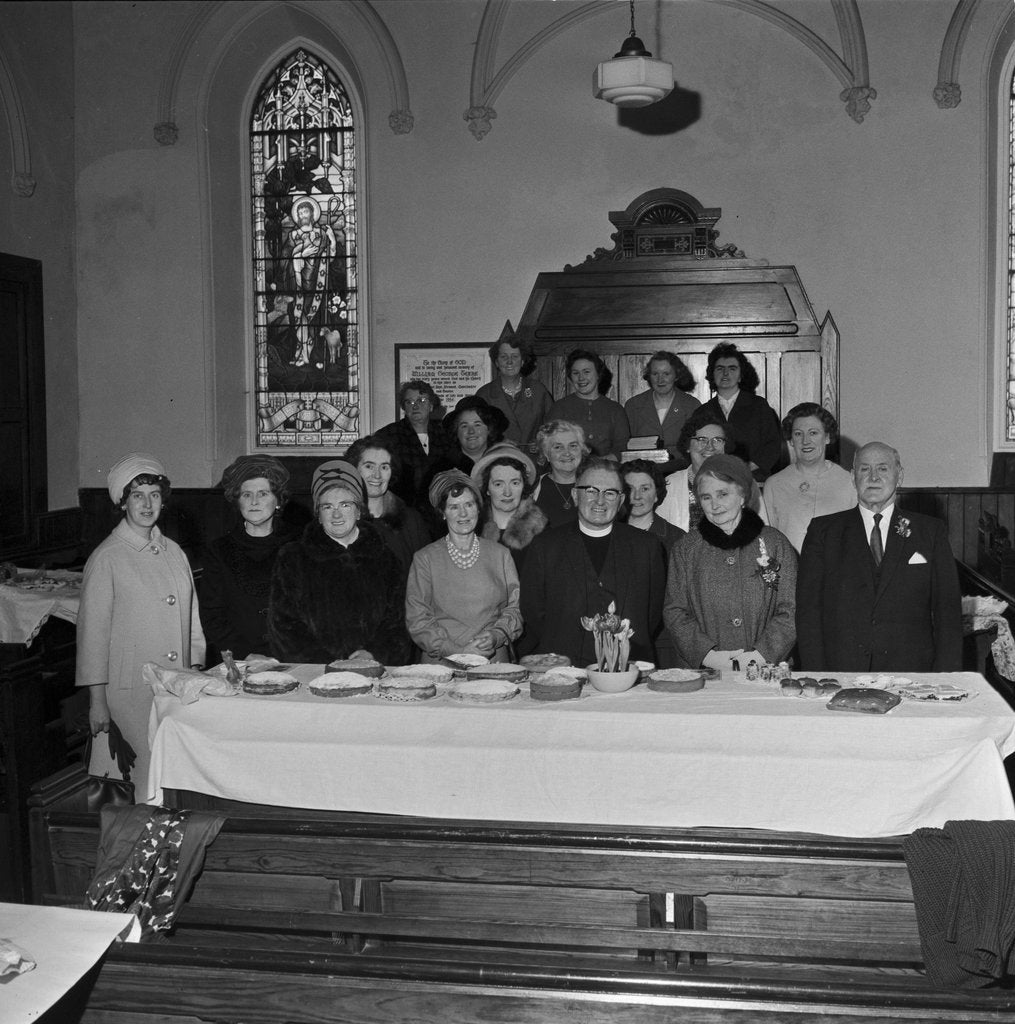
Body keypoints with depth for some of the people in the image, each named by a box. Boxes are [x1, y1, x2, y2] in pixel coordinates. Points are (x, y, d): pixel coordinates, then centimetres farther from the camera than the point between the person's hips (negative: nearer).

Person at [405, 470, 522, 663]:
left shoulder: (500, 554, 13)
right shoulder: (424, 559, 7)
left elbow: (515, 607, 13)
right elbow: (417, 620, 2)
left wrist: (496, 636, -7)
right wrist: (457, 652, -10)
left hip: (494, 661, 1)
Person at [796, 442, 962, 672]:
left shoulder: (931, 532, 13)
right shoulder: (822, 530, 11)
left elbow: (948, 609, 8)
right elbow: (808, 608, 5)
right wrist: (817, 680, -6)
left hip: (910, 671, 1)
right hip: (839, 673, -1)